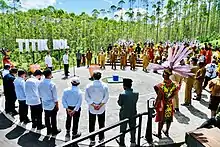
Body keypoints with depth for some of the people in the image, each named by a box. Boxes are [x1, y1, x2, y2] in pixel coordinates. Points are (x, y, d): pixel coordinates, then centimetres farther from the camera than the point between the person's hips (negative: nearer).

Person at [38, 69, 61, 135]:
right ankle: (54, 131, 26)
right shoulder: (52, 84, -24)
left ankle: (49, 130, 34)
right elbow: (55, 97, -18)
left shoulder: (40, 83, -7)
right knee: (53, 118, 11)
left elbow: (40, 94, 5)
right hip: (52, 105, -5)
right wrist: (57, 105, -6)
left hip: (45, 104, 6)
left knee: (47, 118, 18)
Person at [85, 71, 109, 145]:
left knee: (91, 125, 14)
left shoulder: (89, 86, -10)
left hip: (91, 108, 0)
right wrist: (100, 105, -9)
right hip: (102, 109, 1)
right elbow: (106, 97, -10)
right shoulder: (104, 85, -8)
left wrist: (93, 105, -9)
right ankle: (101, 139, 27)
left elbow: (87, 98, -10)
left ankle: (92, 140, 24)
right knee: (101, 124, 16)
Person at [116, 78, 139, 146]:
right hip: (133, 113, 3)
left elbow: (120, 103, -10)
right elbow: (135, 101, 0)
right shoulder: (136, 94, -11)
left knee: (123, 128, 14)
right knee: (132, 127, 21)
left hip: (124, 114, -3)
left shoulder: (122, 94, -22)